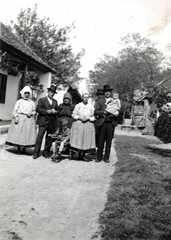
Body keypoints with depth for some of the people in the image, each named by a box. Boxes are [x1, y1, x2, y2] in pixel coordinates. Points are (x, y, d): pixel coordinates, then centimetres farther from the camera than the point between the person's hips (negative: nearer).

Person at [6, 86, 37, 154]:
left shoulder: (32, 102, 15)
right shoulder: (19, 101, 8)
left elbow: (34, 111, 15)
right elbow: (15, 111, 2)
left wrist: (31, 113, -6)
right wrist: (16, 117, -11)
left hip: (29, 120, 2)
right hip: (19, 119, -2)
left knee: (27, 134, -2)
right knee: (18, 133, -4)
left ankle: (24, 149, 8)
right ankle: (19, 149, 5)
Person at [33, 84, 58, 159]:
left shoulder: (55, 101, 19)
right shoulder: (42, 100, 5)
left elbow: (58, 110, 19)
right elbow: (38, 109, -6)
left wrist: (55, 111, -4)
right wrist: (47, 111, -15)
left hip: (52, 122, 4)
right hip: (43, 122, -4)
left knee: (50, 138, 5)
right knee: (40, 136, -8)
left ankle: (46, 152, 16)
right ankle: (36, 153, -2)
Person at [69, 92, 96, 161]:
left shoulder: (91, 106, 8)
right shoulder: (77, 105, 8)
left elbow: (93, 116, 8)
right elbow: (74, 114, 6)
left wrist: (89, 119, -10)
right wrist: (79, 118, -9)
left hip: (88, 124, 1)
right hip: (78, 124, -1)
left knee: (87, 140, 1)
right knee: (77, 140, -5)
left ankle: (83, 155, 13)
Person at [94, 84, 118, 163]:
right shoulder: (100, 101, 10)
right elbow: (96, 112, -2)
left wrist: (112, 114, -12)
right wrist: (104, 112, -16)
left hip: (111, 123, 1)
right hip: (102, 123, -1)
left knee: (109, 141, 4)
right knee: (101, 141, 1)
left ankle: (106, 157, 13)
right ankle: (99, 157, 12)